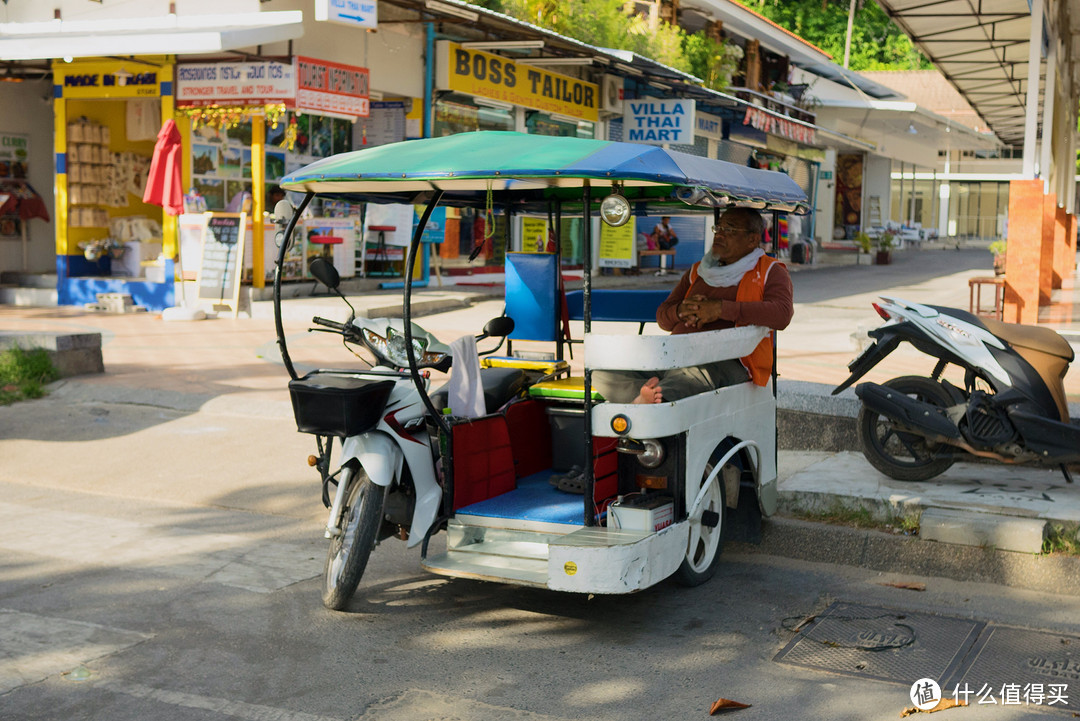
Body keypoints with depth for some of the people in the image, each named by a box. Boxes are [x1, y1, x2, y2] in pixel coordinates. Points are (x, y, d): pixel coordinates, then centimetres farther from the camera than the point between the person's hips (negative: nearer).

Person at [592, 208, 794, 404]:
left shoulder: (769, 272, 11)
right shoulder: (697, 271, 27)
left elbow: (782, 314, -11)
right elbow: (662, 318, 26)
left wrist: (722, 308, -15)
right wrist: (681, 311, 0)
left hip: (726, 361, -6)